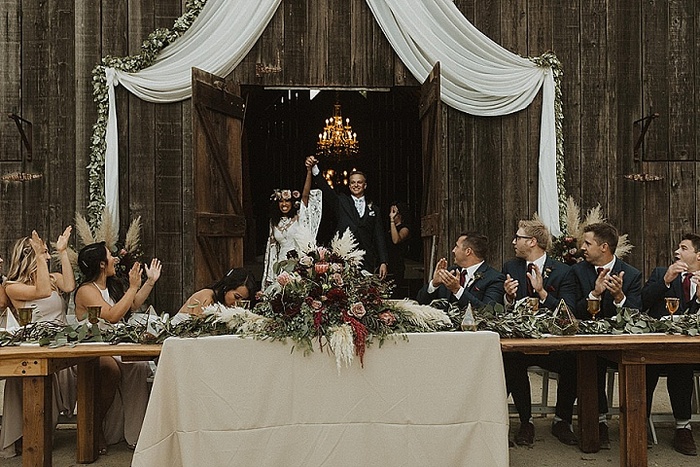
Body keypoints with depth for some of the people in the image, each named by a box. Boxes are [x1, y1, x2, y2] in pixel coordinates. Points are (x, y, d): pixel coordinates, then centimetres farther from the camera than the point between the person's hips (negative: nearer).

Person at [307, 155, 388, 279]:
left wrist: (383, 262, 4)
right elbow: (325, 188, -6)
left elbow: (379, 237, 11)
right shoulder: (341, 202, 10)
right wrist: (314, 168, -23)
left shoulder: (374, 209, 14)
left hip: (366, 262, 2)